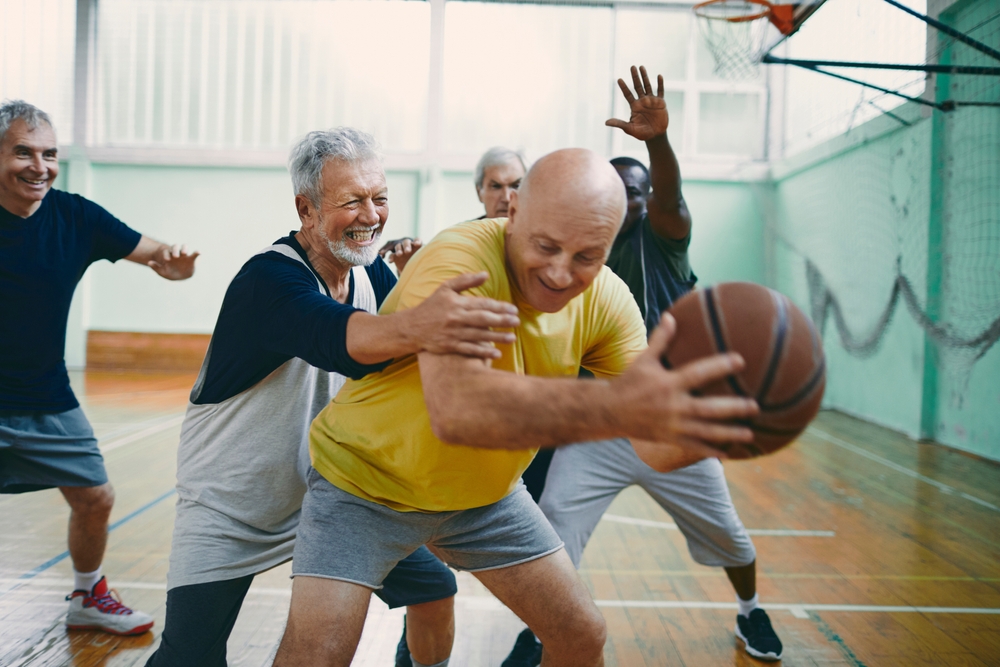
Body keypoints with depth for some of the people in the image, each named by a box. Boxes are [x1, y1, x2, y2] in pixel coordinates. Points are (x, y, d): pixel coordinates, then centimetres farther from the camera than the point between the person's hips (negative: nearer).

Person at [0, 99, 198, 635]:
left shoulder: (76, 217, -6)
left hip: (47, 400, 3)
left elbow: (159, 258, -4)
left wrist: (174, 262, -28)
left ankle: (87, 599, 36)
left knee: (95, 498, 11)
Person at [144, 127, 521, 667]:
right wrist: (418, 326, -67)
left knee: (433, 590, 1)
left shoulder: (372, 273, -4)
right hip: (228, 515, -5)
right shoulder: (270, 276, -26)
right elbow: (333, 337, -47)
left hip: (331, 493, 6)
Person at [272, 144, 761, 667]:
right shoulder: (457, 261, -32)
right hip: (364, 484, -4)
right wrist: (614, 406, -62)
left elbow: (652, 440, -17)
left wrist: (698, 423, -41)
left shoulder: (607, 300, -13)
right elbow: (453, 407, -49)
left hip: (485, 494, 5)